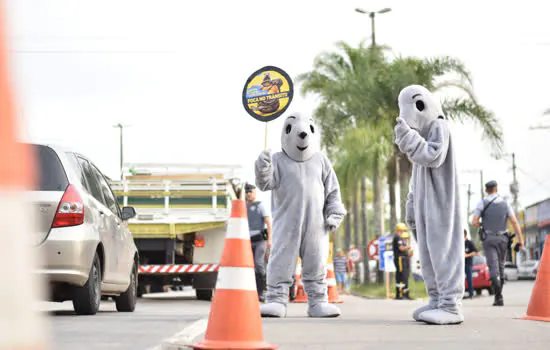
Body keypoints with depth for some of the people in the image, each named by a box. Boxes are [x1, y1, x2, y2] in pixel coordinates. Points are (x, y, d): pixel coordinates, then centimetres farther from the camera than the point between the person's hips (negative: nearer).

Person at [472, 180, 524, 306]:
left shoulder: (482, 203, -1)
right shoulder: (505, 203, 5)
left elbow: (474, 222, -6)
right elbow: (515, 222, -4)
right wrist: (520, 239, -5)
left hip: (488, 239, -2)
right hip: (502, 239, 2)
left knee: (493, 267, -9)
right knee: (500, 266, 16)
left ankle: (499, 297, -23)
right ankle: (499, 294, 17)